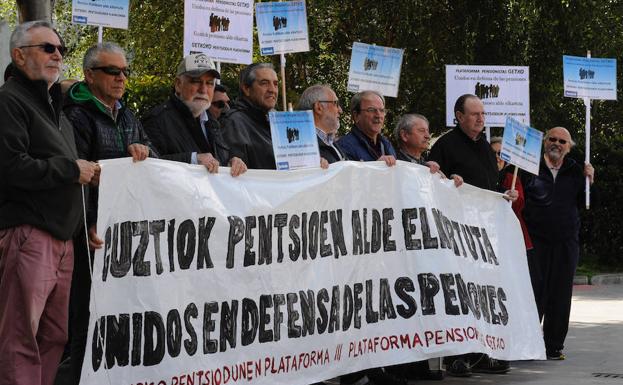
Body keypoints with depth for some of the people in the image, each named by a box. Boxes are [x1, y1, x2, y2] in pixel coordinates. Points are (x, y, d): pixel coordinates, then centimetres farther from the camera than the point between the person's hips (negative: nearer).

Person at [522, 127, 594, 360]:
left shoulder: (575, 171, 13)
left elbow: (585, 203, 15)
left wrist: (589, 181, 4)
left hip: (566, 242, 3)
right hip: (535, 239, -3)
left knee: (560, 294, 5)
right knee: (534, 291, -6)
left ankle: (554, 346, 12)